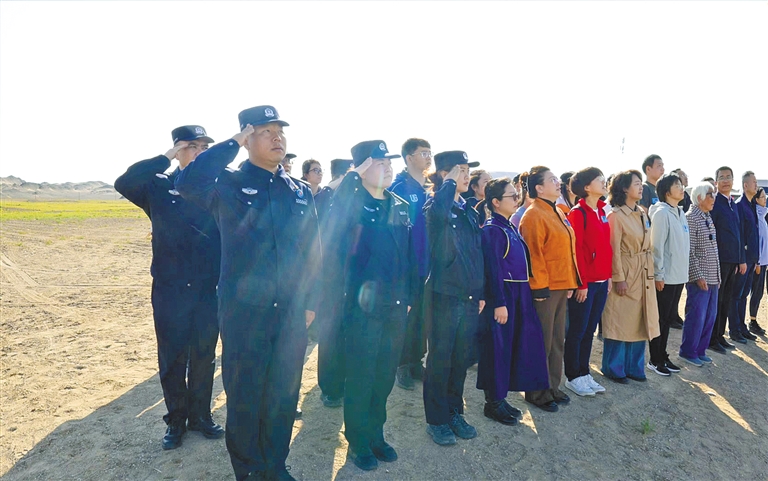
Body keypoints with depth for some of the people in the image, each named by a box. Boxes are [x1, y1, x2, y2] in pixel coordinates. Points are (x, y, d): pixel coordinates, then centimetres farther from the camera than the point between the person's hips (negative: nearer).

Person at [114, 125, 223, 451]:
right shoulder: (159, 186, 0)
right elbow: (123, 183, -19)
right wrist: (164, 158, -18)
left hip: (209, 290, 1)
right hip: (169, 290, 0)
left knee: (204, 356, 12)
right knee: (172, 358, 10)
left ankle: (200, 415, 30)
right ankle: (176, 420, 28)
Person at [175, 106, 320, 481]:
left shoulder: (301, 192, 7)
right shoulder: (229, 184, -4)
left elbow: (313, 251, 10)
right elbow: (187, 183, -27)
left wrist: (310, 302, 7)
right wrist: (232, 143, -18)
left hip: (292, 315, 4)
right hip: (244, 312, -3)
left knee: (284, 396, 15)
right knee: (244, 398, 11)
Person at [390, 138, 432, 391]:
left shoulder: (430, 189, 10)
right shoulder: (398, 188, -11)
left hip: (428, 264, 6)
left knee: (422, 315, 14)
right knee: (405, 316, 3)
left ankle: (416, 362, 28)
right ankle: (402, 367, 18)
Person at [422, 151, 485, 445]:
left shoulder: (469, 212, 13)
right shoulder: (435, 206, -9)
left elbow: (478, 254, 16)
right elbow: (438, 212, -37)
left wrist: (481, 293, 13)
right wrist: (451, 182, -20)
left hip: (470, 297, 7)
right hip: (444, 295, -7)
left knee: (461, 359, 15)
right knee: (440, 360, 5)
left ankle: (455, 412, 31)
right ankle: (436, 420, 19)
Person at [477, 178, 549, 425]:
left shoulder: (510, 227, 14)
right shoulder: (492, 230, -13)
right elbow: (493, 269, -17)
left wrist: (523, 295, 16)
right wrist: (499, 303, -19)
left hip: (519, 295, 9)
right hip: (502, 295, -9)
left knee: (515, 345, 14)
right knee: (498, 348, 0)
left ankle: (500, 398, 27)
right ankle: (493, 403, 14)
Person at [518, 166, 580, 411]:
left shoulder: (557, 212, 14)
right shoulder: (534, 215, -14)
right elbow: (533, 254, -17)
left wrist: (570, 283, 15)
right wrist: (540, 288, -17)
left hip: (561, 287, 9)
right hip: (545, 288, -9)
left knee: (557, 340, 16)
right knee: (542, 342, 2)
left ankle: (553, 387, 29)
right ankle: (537, 393, 16)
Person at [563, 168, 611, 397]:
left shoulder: (602, 212, 12)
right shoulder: (578, 213, -12)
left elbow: (606, 246, 15)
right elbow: (575, 250, -15)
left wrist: (609, 276, 12)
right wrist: (581, 283, -16)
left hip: (601, 281, 8)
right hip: (585, 282, -8)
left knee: (590, 329, 14)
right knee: (577, 330, 3)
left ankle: (584, 373, 25)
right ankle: (573, 377, 15)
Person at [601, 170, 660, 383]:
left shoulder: (642, 213, 12)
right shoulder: (616, 215, -12)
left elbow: (647, 245, 16)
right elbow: (614, 250, -15)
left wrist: (650, 271, 12)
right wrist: (619, 278, -17)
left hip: (644, 274, 8)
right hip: (625, 274, -8)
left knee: (639, 321, 12)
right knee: (620, 322, 0)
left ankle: (634, 367, 24)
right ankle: (614, 368, 13)